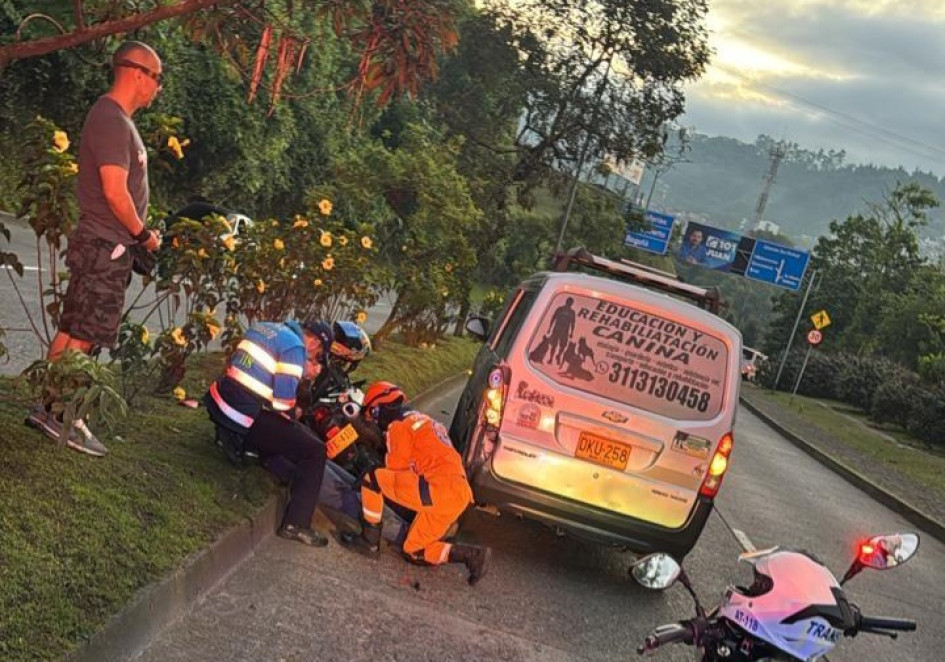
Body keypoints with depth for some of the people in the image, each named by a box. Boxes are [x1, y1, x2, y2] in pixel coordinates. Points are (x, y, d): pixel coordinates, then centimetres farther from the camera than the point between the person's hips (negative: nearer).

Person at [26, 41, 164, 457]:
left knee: (70, 330, 12)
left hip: (103, 244, 10)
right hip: (105, 246, -10)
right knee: (84, 336, -5)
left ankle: (48, 407, 17)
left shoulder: (115, 119, 16)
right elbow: (115, 192, -22)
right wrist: (144, 234, -10)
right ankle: (66, 420, 0)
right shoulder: (112, 121, -17)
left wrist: (140, 231, 11)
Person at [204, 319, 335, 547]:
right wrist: (293, 416, 7)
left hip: (220, 401, 9)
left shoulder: (266, 328, 14)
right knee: (314, 451, -2)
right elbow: (283, 401, -15)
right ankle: (296, 524, -1)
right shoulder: (295, 347, -11)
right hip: (246, 417, -9)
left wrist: (302, 372, 17)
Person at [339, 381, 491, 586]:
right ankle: (471, 554, 5)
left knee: (371, 478, -4)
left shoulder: (399, 426, -1)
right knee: (413, 552, 17)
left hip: (439, 491, -9)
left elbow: (396, 469, -1)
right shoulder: (420, 419, 27)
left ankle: (370, 541, 0)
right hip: (460, 494, 9)